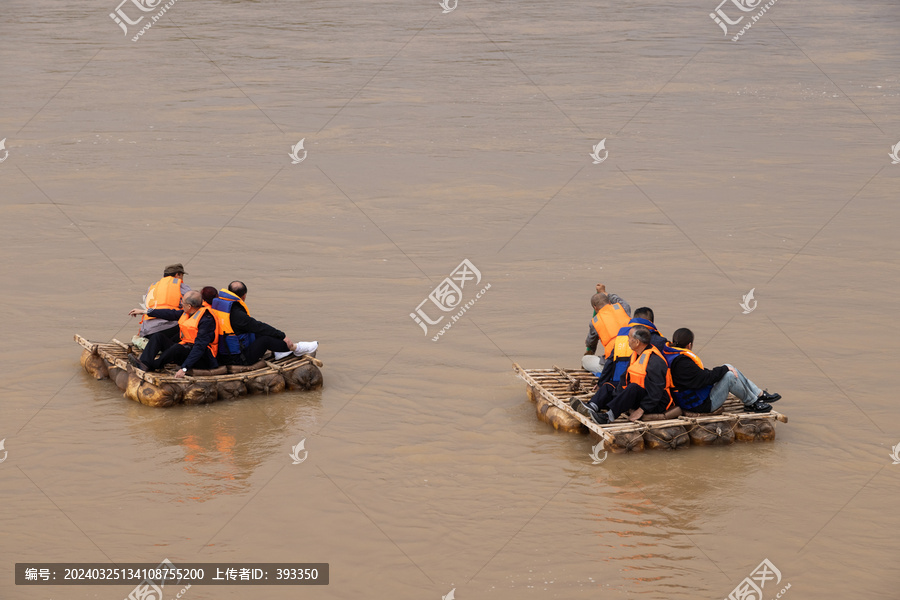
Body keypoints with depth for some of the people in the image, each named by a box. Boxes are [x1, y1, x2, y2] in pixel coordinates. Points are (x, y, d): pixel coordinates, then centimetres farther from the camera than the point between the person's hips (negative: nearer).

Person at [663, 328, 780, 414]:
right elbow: (704, 379, -25)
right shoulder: (682, 363, -29)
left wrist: (707, 372, 8)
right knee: (729, 376, -19)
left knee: (727, 369, 11)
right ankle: (752, 403, 1)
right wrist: (724, 369, -12)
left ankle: (759, 394, 17)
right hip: (702, 405, -11)